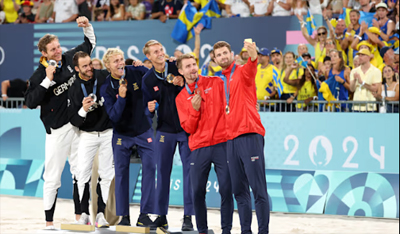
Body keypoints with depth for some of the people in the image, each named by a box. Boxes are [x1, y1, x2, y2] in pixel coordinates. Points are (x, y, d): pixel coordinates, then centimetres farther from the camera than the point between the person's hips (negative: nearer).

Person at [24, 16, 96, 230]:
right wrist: (47, 81, -23)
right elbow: (31, 102, -18)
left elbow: (89, 44, 21)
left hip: (78, 124, 6)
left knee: (80, 172, 9)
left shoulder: (69, 59, 5)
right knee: (53, 176, -4)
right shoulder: (39, 75, -9)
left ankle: (79, 216, 18)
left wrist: (87, 26, 5)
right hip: (57, 130, -5)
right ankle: (49, 221, 3)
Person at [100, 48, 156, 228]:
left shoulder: (137, 72, -8)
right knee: (121, 172, 1)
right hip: (122, 134, -1)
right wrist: (121, 97, -30)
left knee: (149, 167, -9)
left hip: (144, 130, 1)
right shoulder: (106, 88, -11)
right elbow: (113, 116, -17)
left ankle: (144, 214, -7)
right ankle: (124, 216, 10)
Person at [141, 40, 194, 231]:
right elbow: (148, 112, 5)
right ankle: (161, 216, 12)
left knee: (189, 170, -5)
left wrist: (183, 83, -18)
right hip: (164, 130, 2)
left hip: (186, 128, -2)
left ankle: (188, 216, -1)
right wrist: (150, 109, -18)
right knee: (162, 172, 4)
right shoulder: (148, 79, 1)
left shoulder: (177, 67, -4)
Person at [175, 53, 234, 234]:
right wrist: (195, 109, -9)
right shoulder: (181, 98, 12)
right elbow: (188, 128, 6)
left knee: (226, 188, -6)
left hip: (222, 143, -2)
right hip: (199, 148, 2)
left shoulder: (216, 83, 7)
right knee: (198, 191, -1)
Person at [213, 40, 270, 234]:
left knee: (258, 188, -8)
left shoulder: (242, 72, 0)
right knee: (239, 190, 8)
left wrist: (252, 56, -47)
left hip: (249, 136, -7)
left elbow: (250, 70, -25)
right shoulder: (221, 82, 20)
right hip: (231, 138, 7)